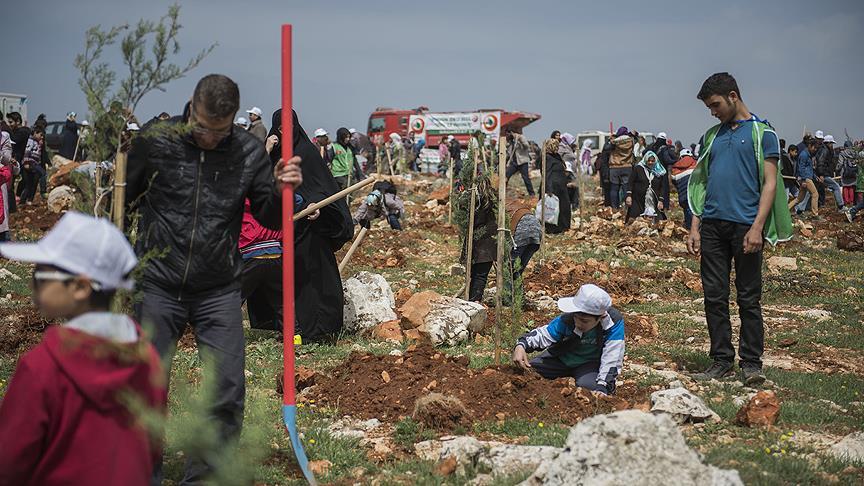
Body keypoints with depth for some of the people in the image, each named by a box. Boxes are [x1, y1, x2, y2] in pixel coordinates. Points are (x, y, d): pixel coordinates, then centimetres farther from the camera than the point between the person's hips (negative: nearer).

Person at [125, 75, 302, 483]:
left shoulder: (249, 152, -3)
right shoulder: (154, 142, -8)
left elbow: (270, 219, 4)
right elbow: (123, 200, 2)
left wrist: (280, 191, -16)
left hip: (218, 292, 1)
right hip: (158, 287, -1)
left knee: (227, 393, 0)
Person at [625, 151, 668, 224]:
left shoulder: (660, 172, 9)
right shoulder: (638, 168, 4)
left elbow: (663, 187, 11)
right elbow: (630, 182, 4)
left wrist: (661, 200, 2)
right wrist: (629, 195, -5)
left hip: (653, 201, 2)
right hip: (637, 200, -2)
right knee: (632, 220, -9)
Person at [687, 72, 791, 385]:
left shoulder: (762, 133, 1)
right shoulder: (712, 136, 16)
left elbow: (770, 183, -5)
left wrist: (757, 227, -15)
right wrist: (695, 227, 9)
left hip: (745, 226, -5)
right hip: (712, 226, 5)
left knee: (749, 299, 0)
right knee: (714, 297, 6)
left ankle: (751, 363, 7)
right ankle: (721, 361, 14)